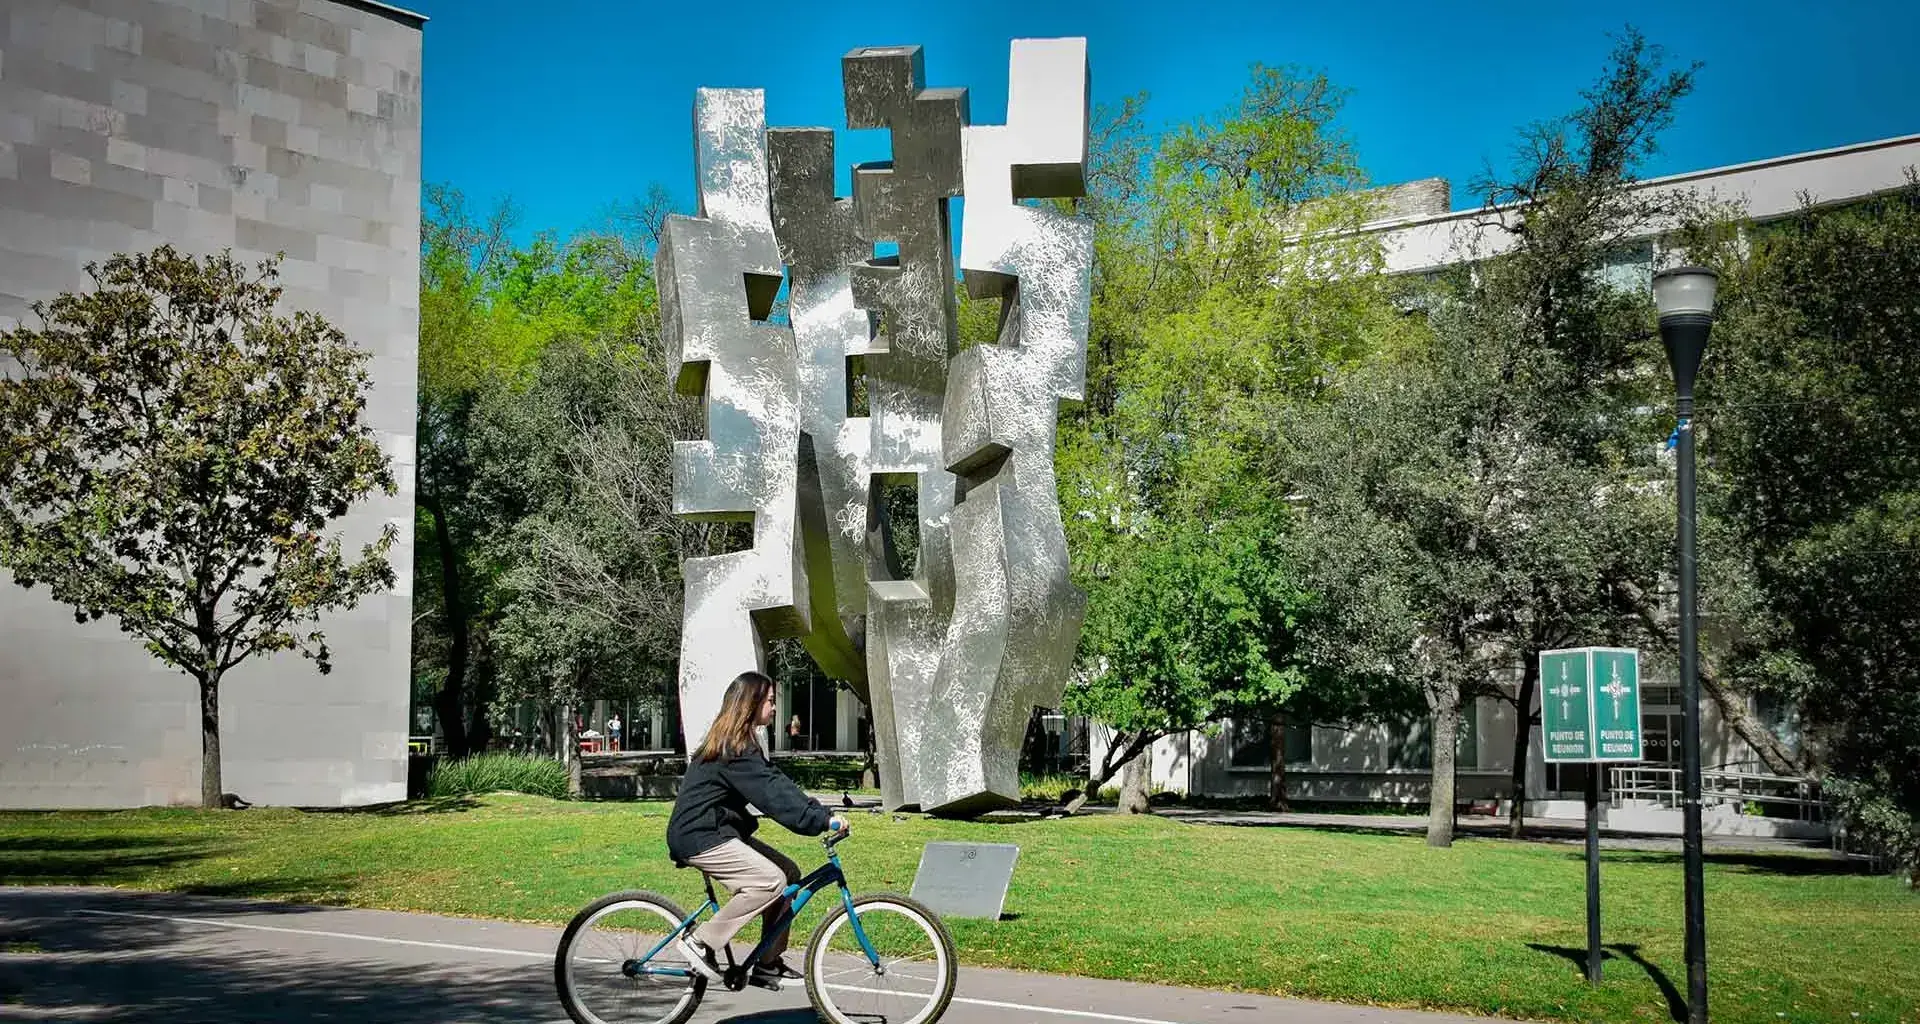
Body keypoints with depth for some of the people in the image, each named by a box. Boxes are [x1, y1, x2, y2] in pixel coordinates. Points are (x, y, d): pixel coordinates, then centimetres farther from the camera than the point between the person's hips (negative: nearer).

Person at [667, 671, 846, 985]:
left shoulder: (733, 741, 15)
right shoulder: (735, 747, -17)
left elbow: (774, 783, 13)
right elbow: (772, 792, -27)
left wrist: (819, 813, 4)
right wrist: (822, 819, -30)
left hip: (716, 831, 10)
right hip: (699, 836, -10)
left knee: (789, 872, 4)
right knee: (771, 881, -23)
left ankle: (768, 963, 7)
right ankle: (700, 942, -14)